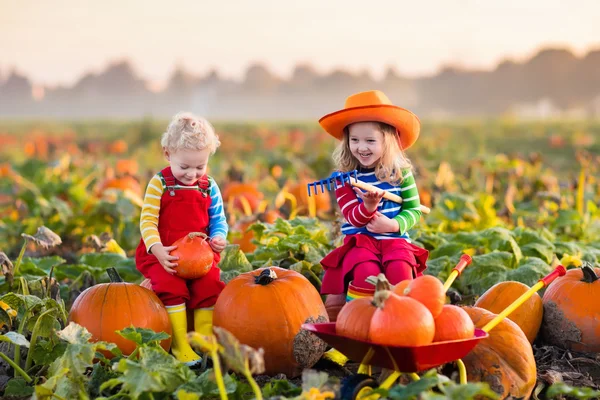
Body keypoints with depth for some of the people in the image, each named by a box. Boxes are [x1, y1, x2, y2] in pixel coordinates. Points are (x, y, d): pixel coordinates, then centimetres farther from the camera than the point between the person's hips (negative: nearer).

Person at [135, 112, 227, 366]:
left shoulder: (209, 187, 6)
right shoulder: (159, 184, -3)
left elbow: (218, 221, 10)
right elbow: (147, 221, -9)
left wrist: (218, 237, -14)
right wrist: (158, 250, -25)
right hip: (164, 253, -3)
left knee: (209, 286, -20)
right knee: (172, 288, -27)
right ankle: (180, 347, -20)